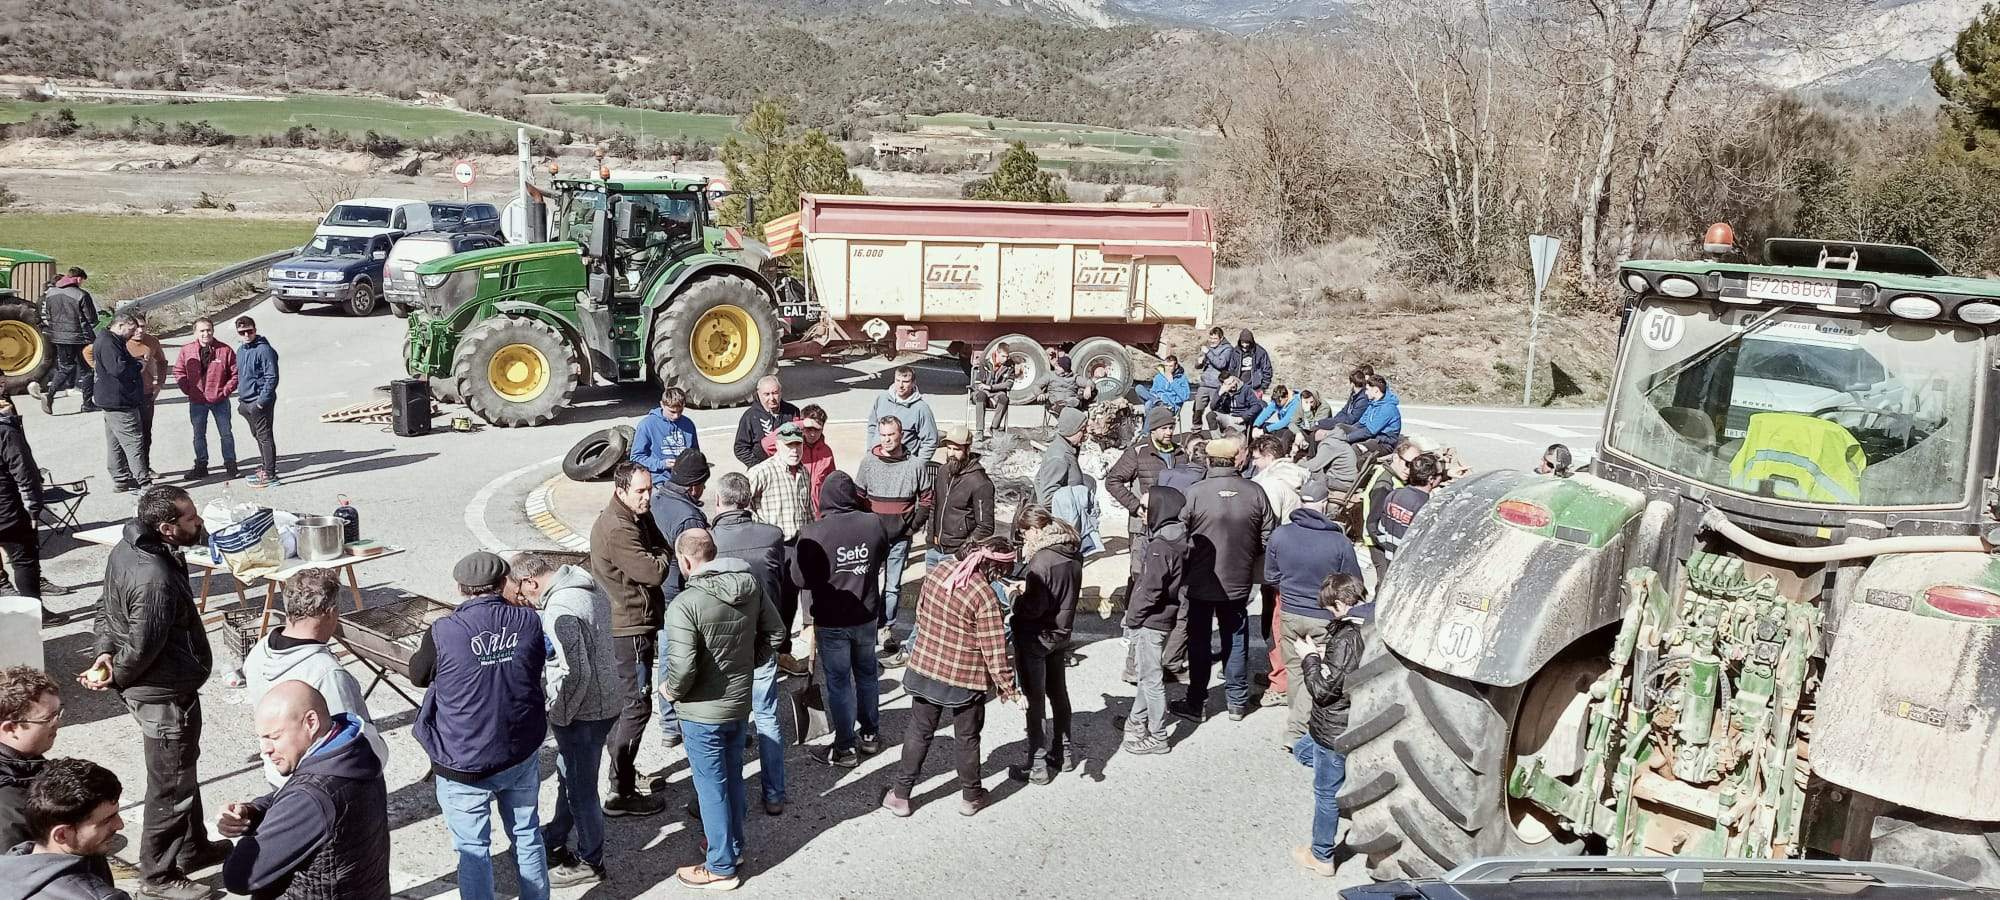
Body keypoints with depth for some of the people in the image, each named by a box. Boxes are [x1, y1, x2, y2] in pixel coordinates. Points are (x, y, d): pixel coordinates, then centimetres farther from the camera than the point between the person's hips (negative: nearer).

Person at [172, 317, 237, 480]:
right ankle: (201, 466, 21)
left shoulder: (224, 350, -8)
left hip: (220, 401, -2)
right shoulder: (186, 350, -3)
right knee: (199, 435, 11)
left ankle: (230, 465, 15)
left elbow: (235, 373, -3)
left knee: (225, 433, 6)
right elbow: (179, 372, 7)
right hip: (197, 402, 2)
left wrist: (226, 390, -8)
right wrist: (188, 390, 0)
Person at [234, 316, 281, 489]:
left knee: (265, 437, -5)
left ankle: (269, 475, -3)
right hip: (247, 403, 9)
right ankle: (265, 468, 29)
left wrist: (262, 401, -19)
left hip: (260, 403, -9)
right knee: (257, 436, 18)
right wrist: (241, 398, 18)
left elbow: (272, 377, -18)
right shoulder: (241, 351, 13)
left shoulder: (264, 350, -15)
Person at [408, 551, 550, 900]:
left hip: (464, 765, -3)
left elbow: (419, 676, 2)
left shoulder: (443, 632, -18)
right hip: (521, 754, 3)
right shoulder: (529, 622, -10)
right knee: (527, 834, 21)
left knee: (473, 850, 10)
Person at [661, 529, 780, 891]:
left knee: (712, 787, 7)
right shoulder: (751, 586, -5)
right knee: (733, 778, 22)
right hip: (740, 702, 7)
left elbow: (682, 666, -29)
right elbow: (774, 632, 5)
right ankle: (734, 847, 39)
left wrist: (670, 691, -9)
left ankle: (721, 867, 20)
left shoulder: (685, 604, -26)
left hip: (703, 712, -7)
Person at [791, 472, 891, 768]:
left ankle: (845, 749, 17)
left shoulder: (813, 534, -22)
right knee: (867, 674, 21)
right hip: (867, 616, 4)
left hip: (831, 622, -4)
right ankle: (871, 735, 35)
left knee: (839, 682, 9)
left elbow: (800, 579, -15)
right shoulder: (875, 524, -10)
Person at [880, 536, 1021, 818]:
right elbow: (994, 650, -20)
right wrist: (1008, 687, -9)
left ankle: (899, 795, 23)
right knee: (967, 739, 16)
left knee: (919, 732, 18)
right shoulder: (986, 597, -24)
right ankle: (971, 797, 31)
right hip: (964, 680, -4)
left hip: (924, 669, 5)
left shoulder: (936, 573, -6)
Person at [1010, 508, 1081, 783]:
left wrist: (1017, 593, -7)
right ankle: (1063, 752, 33)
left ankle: (1037, 765, 9)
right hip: (1061, 633, 8)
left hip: (1035, 638, -8)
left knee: (1034, 699, 2)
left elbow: (1034, 608, -24)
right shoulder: (1073, 555, 0)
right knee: (1058, 692, 21)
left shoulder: (1042, 561, -25)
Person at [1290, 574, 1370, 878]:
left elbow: (1323, 690, -23)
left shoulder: (1346, 640, -29)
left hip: (1335, 731, -9)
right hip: (1357, 724, 9)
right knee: (1302, 750, 30)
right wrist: (1322, 653, 2)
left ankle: (1321, 857, 26)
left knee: (1326, 794, 10)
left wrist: (1309, 657, -9)